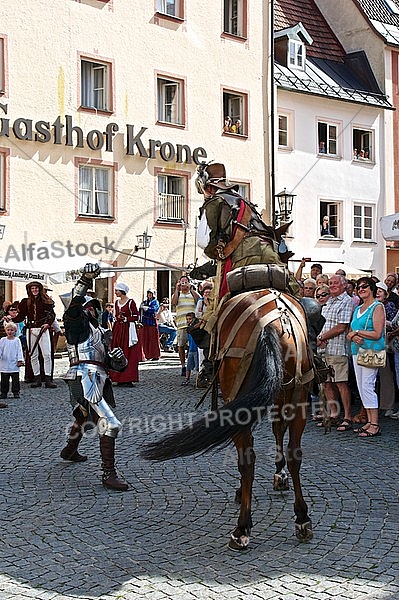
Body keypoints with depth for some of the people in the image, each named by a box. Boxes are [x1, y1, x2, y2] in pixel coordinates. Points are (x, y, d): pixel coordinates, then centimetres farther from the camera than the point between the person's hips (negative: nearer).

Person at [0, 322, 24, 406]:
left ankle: (16, 392, 9)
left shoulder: (17, 340, 2)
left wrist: (20, 360, -4)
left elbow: (19, 351, 1)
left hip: (14, 364, -1)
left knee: (15, 379, 1)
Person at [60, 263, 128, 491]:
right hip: (86, 380, -10)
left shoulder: (98, 332, 23)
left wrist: (119, 360, -5)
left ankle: (70, 450, 57)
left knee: (83, 417, 32)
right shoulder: (78, 323, 0)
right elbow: (73, 308, -25)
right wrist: (85, 280, -34)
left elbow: (109, 361, 19)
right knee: (109, 424, -18)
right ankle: (109, 474, -16)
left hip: (98, 380, 10)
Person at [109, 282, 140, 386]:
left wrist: (125, 318, -13)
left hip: (128, 329, -6)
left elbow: (136, 317, -6)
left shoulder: (131, 302, -6)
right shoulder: (117, 302, 14)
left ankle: (128, 379, -4)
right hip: (118, 329, 7)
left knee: (128, 354, -6)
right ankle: (120, 378, 8)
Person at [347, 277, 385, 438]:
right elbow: (349, 333, 17)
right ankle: (369, 421, 13)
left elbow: (377, 334, -14)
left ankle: (375, 426, -7)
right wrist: (353, 336, -6)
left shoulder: (377, 307, -5)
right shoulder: (358, 309, 18)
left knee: (367, 386, -11)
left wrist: (357, 332, -9)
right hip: (357, 351, 8)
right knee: (361, 387, 7)